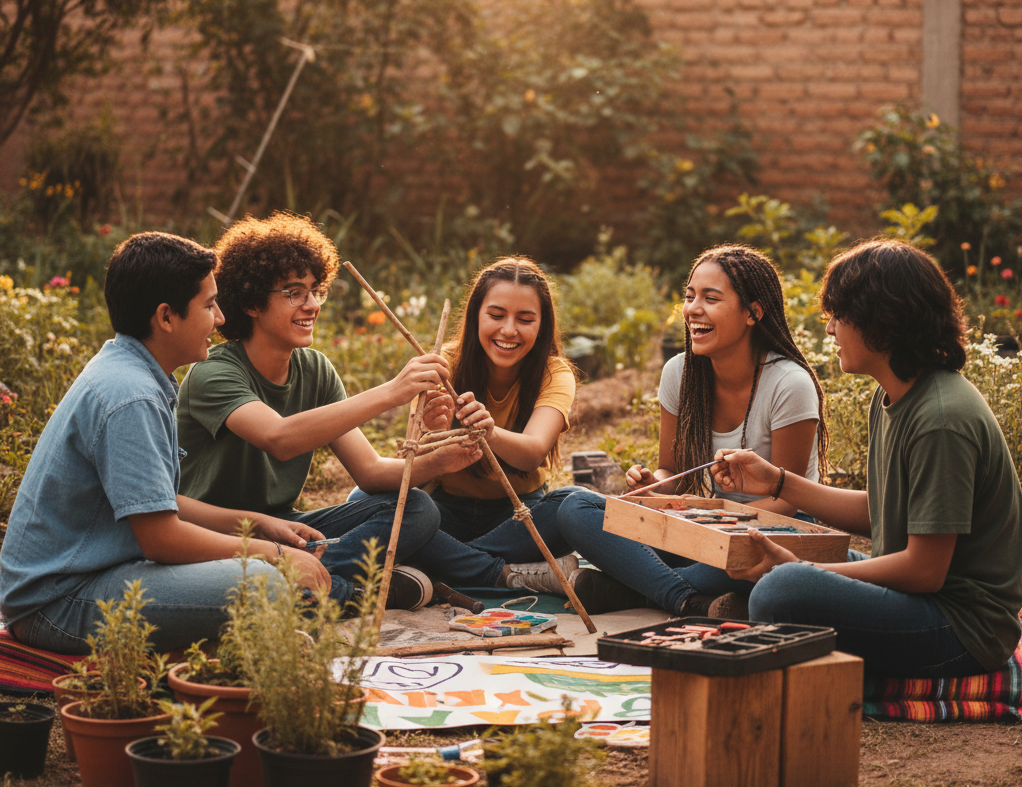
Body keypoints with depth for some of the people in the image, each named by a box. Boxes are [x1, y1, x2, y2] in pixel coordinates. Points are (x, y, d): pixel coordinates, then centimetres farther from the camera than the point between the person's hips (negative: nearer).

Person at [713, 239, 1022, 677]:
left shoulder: (942, 420, -23)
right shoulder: (891, 400, 9)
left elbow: (924, 570, -23)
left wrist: (800, 570, -17)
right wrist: (778, 484, 14)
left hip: (963, 623, -11)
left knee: (783, 589, -31)